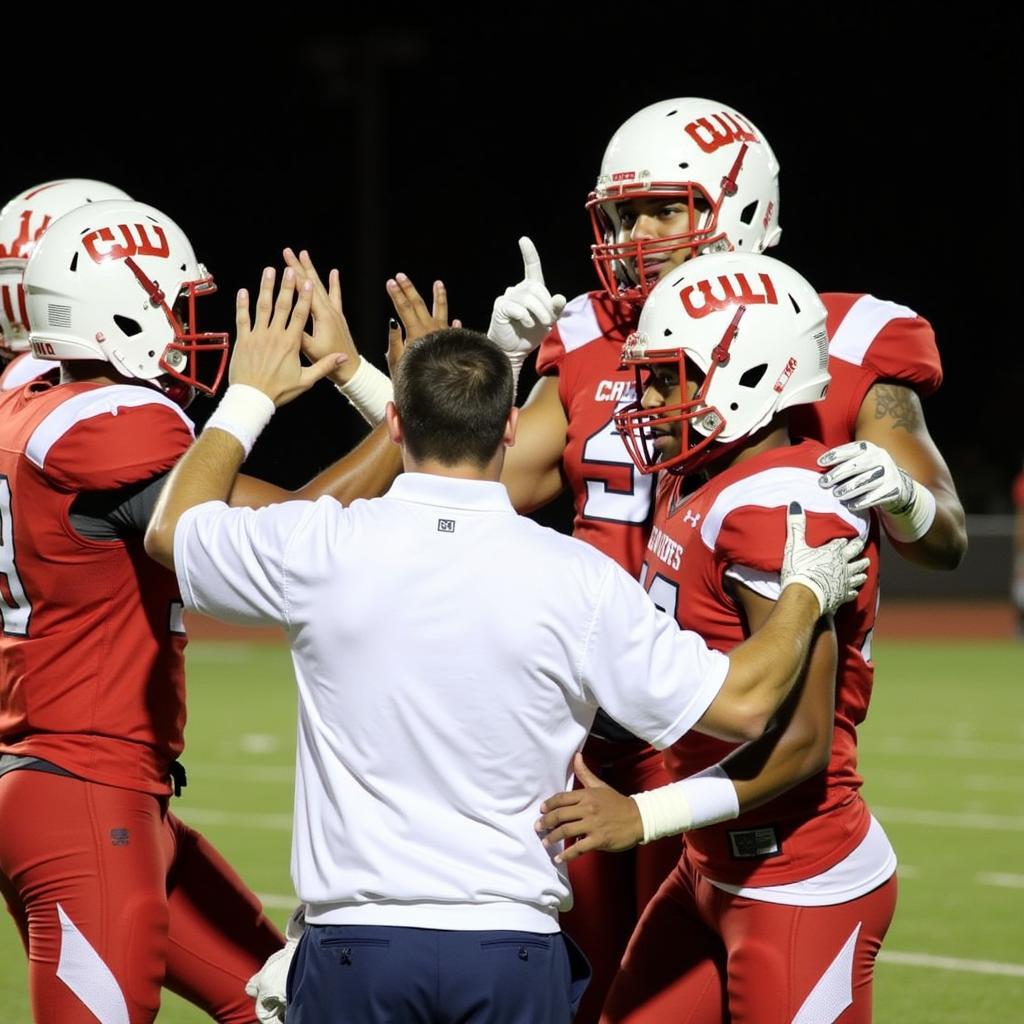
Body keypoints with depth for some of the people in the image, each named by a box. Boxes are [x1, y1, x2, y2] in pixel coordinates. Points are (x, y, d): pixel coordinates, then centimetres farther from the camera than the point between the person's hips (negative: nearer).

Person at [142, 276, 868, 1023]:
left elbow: (171, 530, 16)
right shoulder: (575, 579, -6)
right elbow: (742, 703, 1)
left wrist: (248, 398, 28)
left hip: (356, 941, 0)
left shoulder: (320, 550, -6)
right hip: (514, 947, 0)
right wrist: (806, 590, 19)